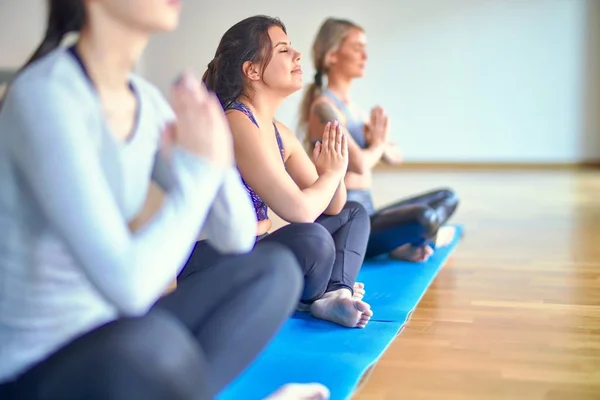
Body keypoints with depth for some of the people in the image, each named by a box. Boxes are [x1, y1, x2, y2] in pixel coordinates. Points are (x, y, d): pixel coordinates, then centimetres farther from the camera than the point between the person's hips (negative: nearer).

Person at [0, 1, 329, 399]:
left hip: (104, 337, 8)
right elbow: (127, 284, -31)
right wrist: (200, 165, -20)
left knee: (275, 268, 5)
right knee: (151, 343, -39)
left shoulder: (146, 101, 2)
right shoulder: (45, 94, -22)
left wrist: (214, 159, -14)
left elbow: (237, 240, 5)